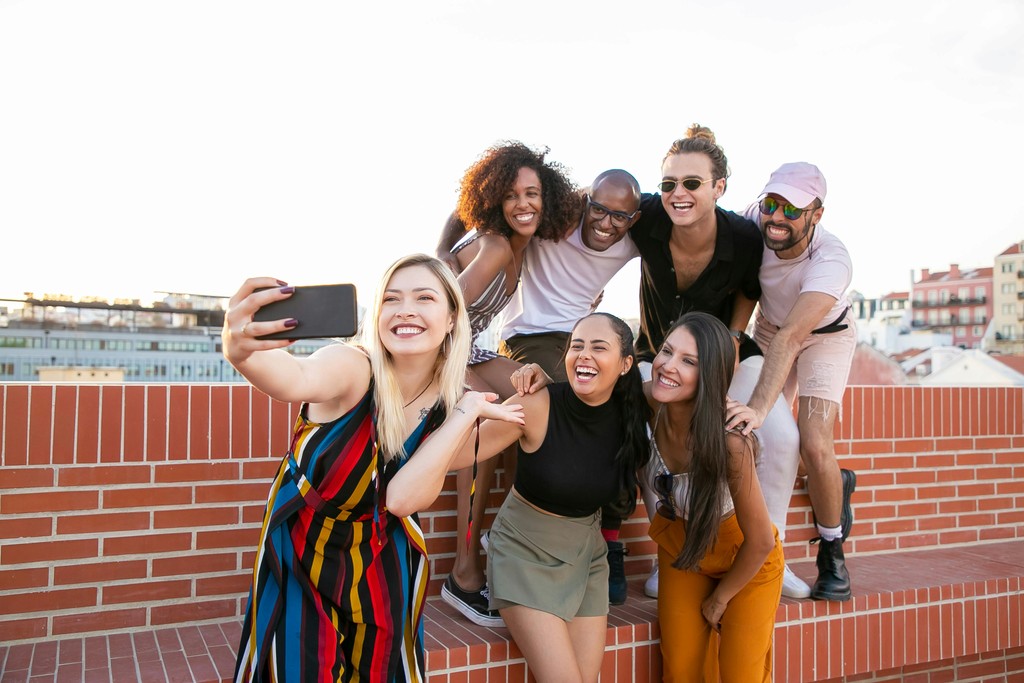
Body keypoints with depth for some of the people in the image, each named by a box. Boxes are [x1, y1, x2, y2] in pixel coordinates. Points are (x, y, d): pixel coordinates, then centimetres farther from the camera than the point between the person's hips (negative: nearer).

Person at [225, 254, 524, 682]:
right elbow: (296, 380, -48)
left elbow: (401, 497, -25)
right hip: (300, 561, -3)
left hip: (383, 573, 4)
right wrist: (242, 353, -69)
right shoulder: (353, 368, -24)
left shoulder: (448, 406, -11)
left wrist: (467, 411, -25)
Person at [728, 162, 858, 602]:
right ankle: (836, 484, 28)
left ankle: (832, 553, 6)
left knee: (814, 446, -19)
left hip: (825, 335, -4)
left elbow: (790, 338, -49)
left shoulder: (832, 260, -37)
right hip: (769, 329, 4)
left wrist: (758, 408, -58)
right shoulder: (753, 221, -26)